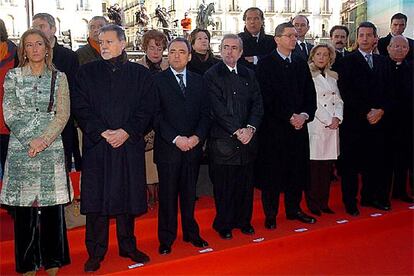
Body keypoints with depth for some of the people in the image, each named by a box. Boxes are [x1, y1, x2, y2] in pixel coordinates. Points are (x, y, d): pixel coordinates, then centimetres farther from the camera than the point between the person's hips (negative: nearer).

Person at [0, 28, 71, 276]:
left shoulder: (59, 77, 7)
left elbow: (63, 114, 1)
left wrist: (44, 139, -12)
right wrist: (30, 140, -10)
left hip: (52, 147, 0)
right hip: (21, 148, 0)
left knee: (52, 203, 3)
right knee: (24, 206, 2)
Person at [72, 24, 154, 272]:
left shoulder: (140, 73, 6)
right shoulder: (87, 72, 6)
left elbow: (147, 109, 1)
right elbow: (80, 107, 0)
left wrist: (126, 132, -12)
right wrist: (102, 132, -12)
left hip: (130, 145, 0)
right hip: (96, 144, 0)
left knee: (128, 195, 8)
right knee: (96, 197, 1)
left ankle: (128, 246, 25)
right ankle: (96, 253, 14)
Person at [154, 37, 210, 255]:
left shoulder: (198, 81, 11)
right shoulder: (157, 80, -2)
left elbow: (205, 113, 8)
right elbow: (156, 116, -8)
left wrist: (197, 136, -8)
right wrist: (176, 139, -15)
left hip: (193, 146, 3)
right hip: (168, 148, -3)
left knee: (189, 193, 12)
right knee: (168, 194, 5)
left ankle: (191, 233, 27)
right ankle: (166, 239, 17)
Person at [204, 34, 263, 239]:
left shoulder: (249, 75, 13)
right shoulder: (211, 75, -3)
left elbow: (258, 104, 7)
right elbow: (218, 109, -11)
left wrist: (250, 128, -9)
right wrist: (237, 131, -15)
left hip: (247, 138, 4)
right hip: (223, 141, -4)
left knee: (246, 184, 11)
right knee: (223, 185, 4)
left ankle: (244, 221, 28)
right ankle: (223, 225, 19)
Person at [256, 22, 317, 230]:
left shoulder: (301, 64, 14)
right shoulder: (266, 64, -3)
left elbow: (310, 94, 12)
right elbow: (267, 98, -11)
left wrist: (305, 115, -5)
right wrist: (289, 117, -14)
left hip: (299, 124, 5)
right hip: (274, 127, -5)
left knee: (297, 169, 10)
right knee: (272, 171, 1)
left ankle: (294, 209, 24)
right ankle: (270, 214, 12)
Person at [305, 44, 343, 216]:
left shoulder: (333, 77, 16)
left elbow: (338, 100, 14)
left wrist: (337, 118, -4)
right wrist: (327, 121, -10)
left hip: (333, 127, 6)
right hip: (315, 126, -6)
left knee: (327, 167, 8)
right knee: (314, 166, -4)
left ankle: (323, 203, 17)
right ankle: (313, 204, 7)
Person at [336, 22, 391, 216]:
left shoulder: (381, 61, 15)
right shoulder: (347, 61, -1)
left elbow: (386, 90, 13)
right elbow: (346, 92, -8)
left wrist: (381, 110, -3)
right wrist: (366, 112, -11)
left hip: (377, 119, 5)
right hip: (354, 120, -4)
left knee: (374, 161, 7)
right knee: (351, 163, 0)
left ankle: (369, 197, 22)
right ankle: (350, 202, 10)